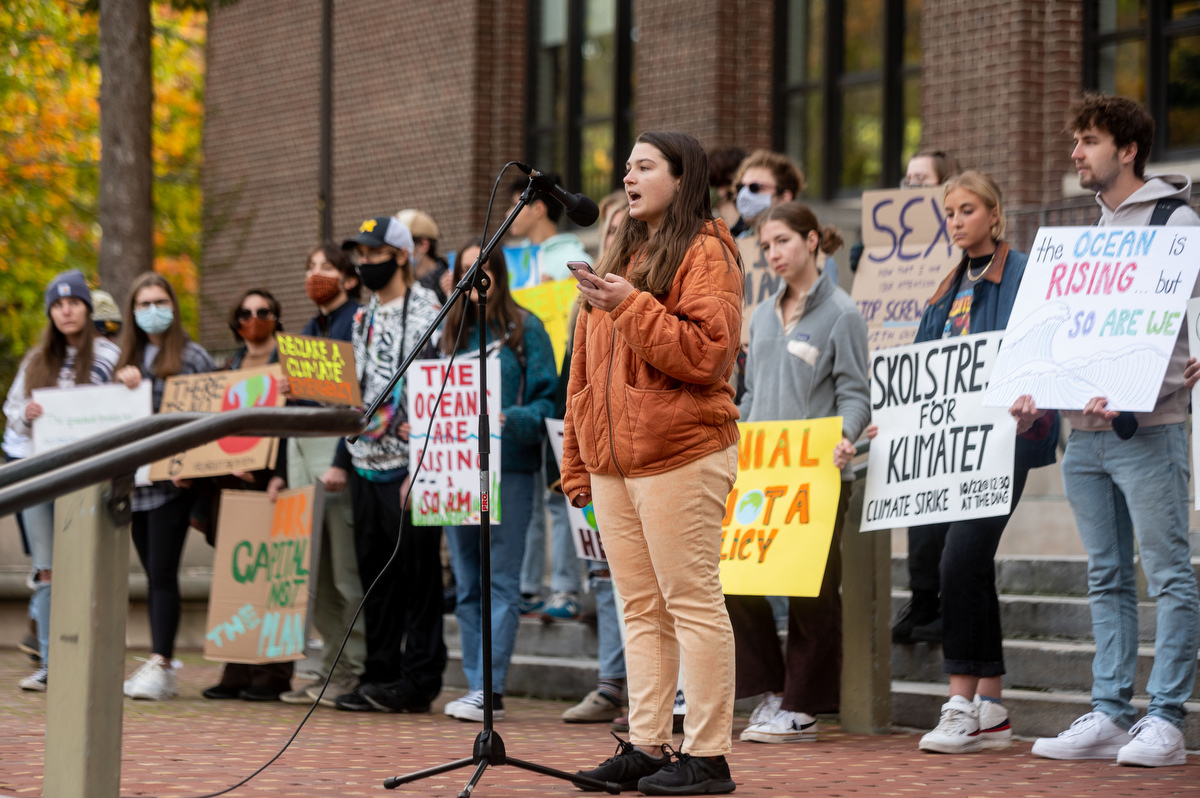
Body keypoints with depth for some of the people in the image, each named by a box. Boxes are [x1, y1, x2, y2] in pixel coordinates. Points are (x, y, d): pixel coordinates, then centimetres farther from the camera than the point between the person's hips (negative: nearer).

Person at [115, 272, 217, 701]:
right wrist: (123, 386, -5)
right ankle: (161, 667, 12)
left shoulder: (193, 357, 0)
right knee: (154, 575, 9)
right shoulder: (126, 360, 16)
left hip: (173, 483, -6)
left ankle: (160, 663, -13)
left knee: (163, 572, -11)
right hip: (134, 480, 6)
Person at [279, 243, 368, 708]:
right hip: (301, 445, 9)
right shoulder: (309, 330, 21)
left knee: (346, 569, -7)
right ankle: (334, 665, 13)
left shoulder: (359, 322, -6)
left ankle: (357, 670, -2)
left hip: (339, 445, -8)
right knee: (313, 571, 7)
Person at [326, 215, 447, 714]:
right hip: (367, 466, 8)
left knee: (417, 574, -4)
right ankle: (379, 675, 15)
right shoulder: (363, 319, 18)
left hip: (410, 469, -8)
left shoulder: (429, 314, -6)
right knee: (375, 574, 9)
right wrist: (341, 461, 17)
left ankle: (419, 679, 0)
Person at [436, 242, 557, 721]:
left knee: (500, 581, -7)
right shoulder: (453, 332, 16)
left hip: (508, 469, -6)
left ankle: (491, 689, -10)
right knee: (467, 586, 6)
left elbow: (548, 399, -5)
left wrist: (510, 421, -21)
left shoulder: (525, 329, 1)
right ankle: (476, 685, 9)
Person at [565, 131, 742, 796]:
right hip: (613, 464, 8)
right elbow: (584, 370, 23)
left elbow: (707, 352, -17)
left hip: (681, 459, -8)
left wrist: (630, 307, -20)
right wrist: (577, 460, 19)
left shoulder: (705, 253, -3)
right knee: (641, 609, 9)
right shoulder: (621, 256, 21)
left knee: (692, 604, -7)